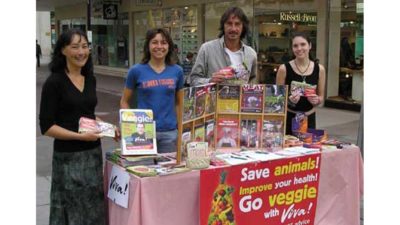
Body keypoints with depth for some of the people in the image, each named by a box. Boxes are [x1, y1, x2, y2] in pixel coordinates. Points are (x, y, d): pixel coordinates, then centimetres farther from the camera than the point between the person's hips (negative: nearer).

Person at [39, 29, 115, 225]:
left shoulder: (90, 79, 7)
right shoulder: (54, 82, -12)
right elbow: (46, 127, -14)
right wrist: (80, 136, -22)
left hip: (93, 152, 6)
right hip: (68, 156, -6)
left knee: (94, 208, 14)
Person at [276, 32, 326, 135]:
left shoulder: (319, 69, 1)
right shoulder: (284, 68, -7)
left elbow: (321, 97, 11)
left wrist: (316, 100, -10)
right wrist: (289, 100, -19)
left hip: (309, 119, 2)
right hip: (288, 118, -2)